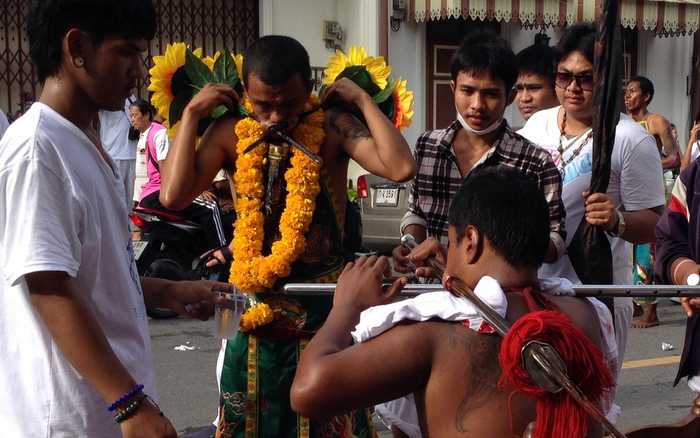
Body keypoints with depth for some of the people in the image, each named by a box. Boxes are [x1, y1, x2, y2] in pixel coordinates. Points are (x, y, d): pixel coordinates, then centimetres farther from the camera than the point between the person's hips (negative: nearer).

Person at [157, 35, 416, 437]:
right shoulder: (232, 133, -3)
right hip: (257, 304, 2)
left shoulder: (332, 127, -8)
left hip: (325, 304, -2)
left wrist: (362, 100, -16)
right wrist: (192, 114, -10)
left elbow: (401, 168, -23)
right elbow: (174, 196, -15)